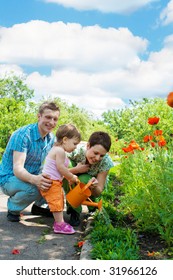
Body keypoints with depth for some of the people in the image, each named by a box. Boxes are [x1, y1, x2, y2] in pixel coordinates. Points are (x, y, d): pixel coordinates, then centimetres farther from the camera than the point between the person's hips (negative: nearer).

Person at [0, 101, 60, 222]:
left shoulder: (51, 138, -2)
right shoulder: (23, 134, -25)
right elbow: (17, 168, -34)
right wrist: (34, 179, -55)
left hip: (34, 175, 7)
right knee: (33, 188, -36)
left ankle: (39, 205, 11)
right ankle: (13, 209, -4)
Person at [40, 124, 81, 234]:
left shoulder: (57, 150, 16)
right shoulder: (60, 151, -18)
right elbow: (61, 168, -22)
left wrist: (70, 177, 7)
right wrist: (72, 177, -10)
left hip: (56, 181, 11)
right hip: (51, 181, -11)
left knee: (60, 200, 16)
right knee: (56, 202, -7)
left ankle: (59, 221, 25)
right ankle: (59, 225, -1)